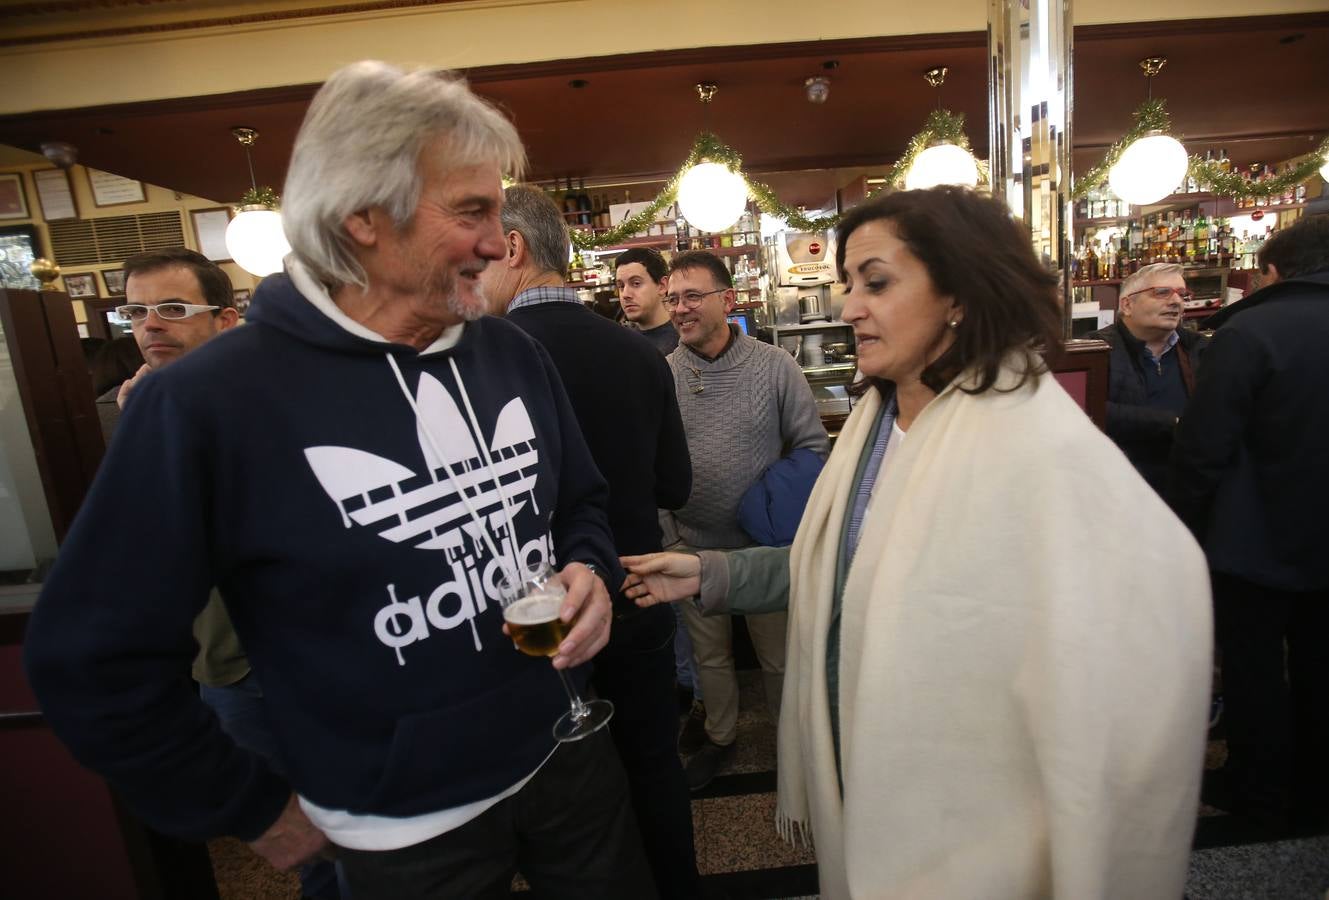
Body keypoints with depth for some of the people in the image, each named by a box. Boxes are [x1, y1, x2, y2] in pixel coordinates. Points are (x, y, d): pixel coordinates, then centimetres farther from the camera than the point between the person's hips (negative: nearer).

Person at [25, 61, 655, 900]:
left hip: (571, 752, 5)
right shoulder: (210, 403, -20)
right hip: (406, 827, -3)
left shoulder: (514, 353, -5)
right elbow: (94, 661, -12)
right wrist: (256, 809, -4)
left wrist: (592, 570, -13)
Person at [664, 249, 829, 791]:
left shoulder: (775, 366, -9)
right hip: (694, 547, 2)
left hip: (765, 545, -1)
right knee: (709, 654, 21)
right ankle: (719, 737, 45)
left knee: (778, 655, 16)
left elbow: (812, 445, -4)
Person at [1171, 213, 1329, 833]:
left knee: (1254, 668, 9)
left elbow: (1203, 445, -20)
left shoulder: (1248, 331, -18)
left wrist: (1185, 527, -8)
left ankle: (1259, 794, 23)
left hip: (1257, 541, -6)